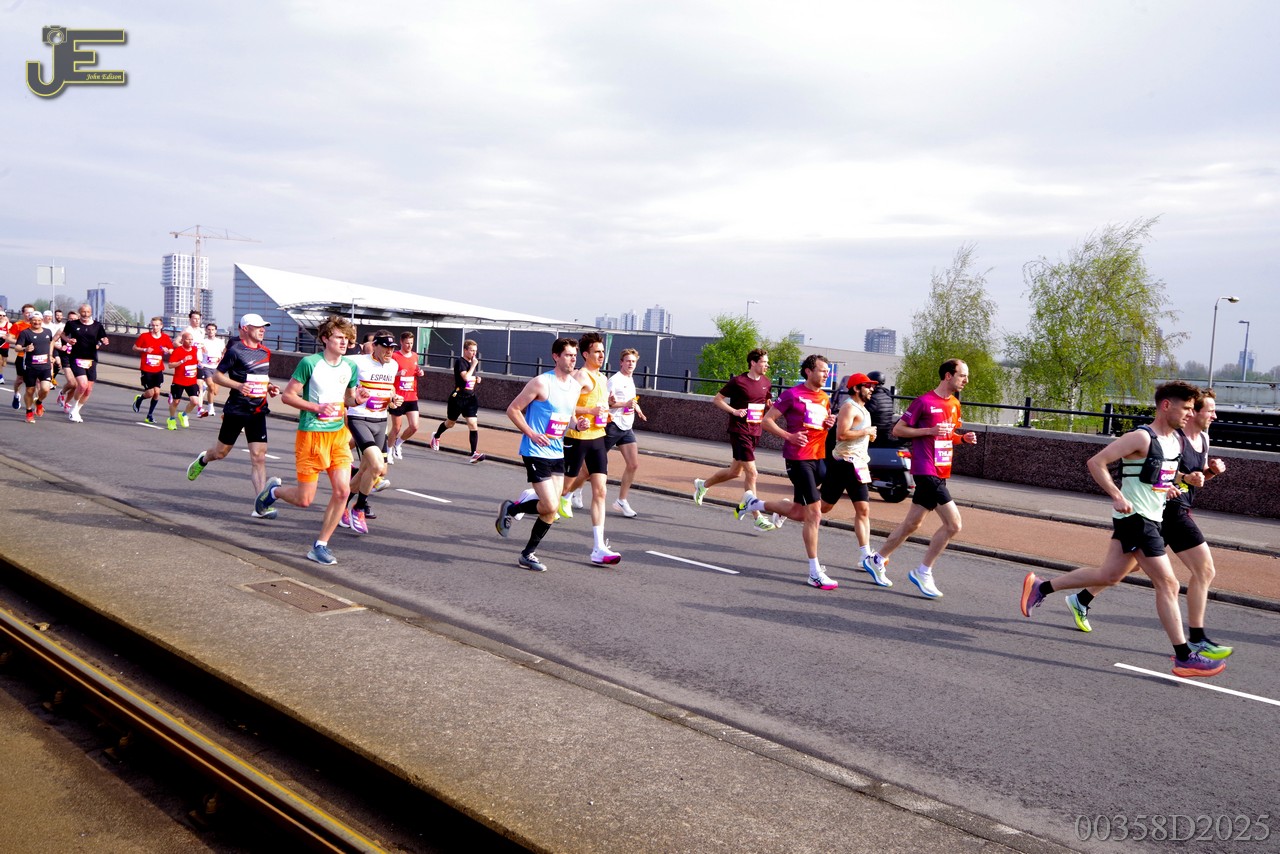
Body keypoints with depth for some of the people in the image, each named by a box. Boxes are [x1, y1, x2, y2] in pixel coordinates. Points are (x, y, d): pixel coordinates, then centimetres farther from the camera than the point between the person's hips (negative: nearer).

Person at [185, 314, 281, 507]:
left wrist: (270, 387, 5)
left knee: (259, 457, -5)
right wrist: (238, 385, -22)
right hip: (236, 409, -4)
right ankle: (202, 460, 48)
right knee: (221, 451, 11)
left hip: (258, 411, 4)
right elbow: (217, 376, -7)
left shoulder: (265, 352, 12)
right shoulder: (235, 350, -8)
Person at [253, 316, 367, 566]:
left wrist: (357, 400, -4)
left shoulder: (350, 367, 6)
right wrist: (317, 407, -19)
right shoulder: (310, 363, -11)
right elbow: (287, 395, -7)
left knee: (342, 491, -7)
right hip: (311, 434, -5)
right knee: (304, 499, -1)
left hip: (339, 434, 5)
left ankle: (321, 545, 7)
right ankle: (273, 491, 34)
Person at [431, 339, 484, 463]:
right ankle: (436, 437, 46)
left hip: (470, 398, 5)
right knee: (450, 423, 16)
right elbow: (466, 377, -29)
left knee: (473, 424, -9)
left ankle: (475, 453, -12)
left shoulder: (473, 362, 9)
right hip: (458, 398, -5)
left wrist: (477, 379, 6)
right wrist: (473, 365, -20)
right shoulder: (460, 362, -14)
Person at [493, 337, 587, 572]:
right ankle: (510, 509, 15)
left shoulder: (576, 385, 9)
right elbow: (513, 410, -9)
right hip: (536, 453, -7)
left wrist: (577, 423, 1)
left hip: (557, 454, 7)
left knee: (552, 509, 5)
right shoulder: (541, 383, -13)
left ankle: (528, 554, 20)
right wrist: (532, 434, -17)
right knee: (550, 506, -12)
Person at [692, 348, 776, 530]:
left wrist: (770, 407, -1)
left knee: (735, 471, 17)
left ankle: (702, 484, 41)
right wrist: (734, 411, -17)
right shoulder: (738, 381, -10)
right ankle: (757, 518, -5)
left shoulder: (766, 383, 8)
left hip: (755, 432, 8)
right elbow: (717, 399, -3)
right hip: (739, 431, -8)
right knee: (751, 473, -11)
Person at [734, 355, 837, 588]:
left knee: (799, 512, 15)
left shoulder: (825, 399, 14)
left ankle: (753, 503, 36)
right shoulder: (793, 394, -8)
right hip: (798, 458, -8)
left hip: (818, 458, 8)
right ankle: (815, 573, -6)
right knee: (814, 513, -11)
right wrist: (789, 436, -19)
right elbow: (766, 420, -6)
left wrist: (829, 423, 4)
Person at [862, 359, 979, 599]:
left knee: (912, 523, 14)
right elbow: (898, 430, -8)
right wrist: (930, 430, -18)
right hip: (926, 470, -9)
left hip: (940, 472, 9)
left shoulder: (955, 405, 13)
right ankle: (923, 573, 0)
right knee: (953, 524, -12)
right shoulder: (924, 402, -11)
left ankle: (876, 560, 27)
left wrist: (963, 438, 4)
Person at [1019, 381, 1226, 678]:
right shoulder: (1141, 437, -15)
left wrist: (1185, 478, 8)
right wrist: (1117, 496, -25)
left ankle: (1040, 587, 25)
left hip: (1151, 519, 9)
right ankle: (1184, 658, 1)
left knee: (1108, 575, 15)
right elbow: (1096, 462, -17)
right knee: (1167, 584, -6)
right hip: (1135, 518, -9)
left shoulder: (1175, 440, 12)